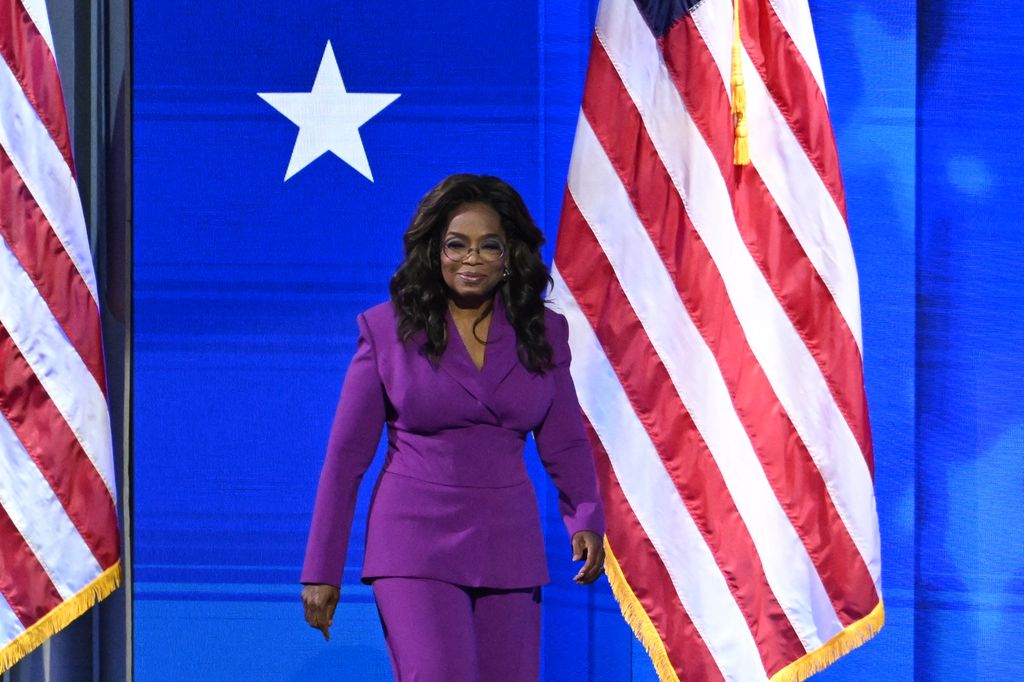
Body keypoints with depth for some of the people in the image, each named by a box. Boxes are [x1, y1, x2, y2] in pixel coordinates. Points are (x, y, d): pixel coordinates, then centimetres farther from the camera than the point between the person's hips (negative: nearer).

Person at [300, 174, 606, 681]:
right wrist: (321, 570, -1)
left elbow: (565, 444, 9)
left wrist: (586, 522, -10)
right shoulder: (388, 330, -2)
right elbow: (346, 455, 1)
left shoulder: (542, 333, 6)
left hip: (507, 547, 4)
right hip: (416, 547, -4)